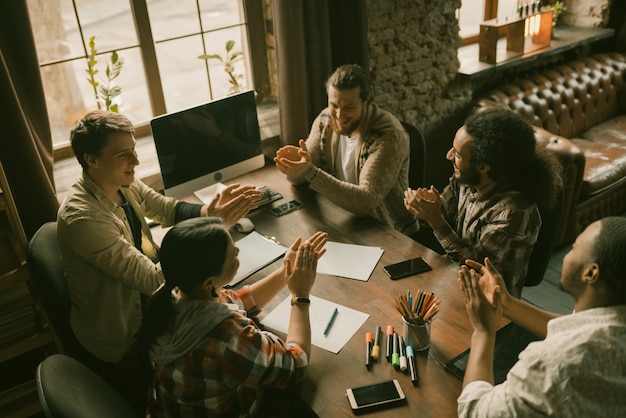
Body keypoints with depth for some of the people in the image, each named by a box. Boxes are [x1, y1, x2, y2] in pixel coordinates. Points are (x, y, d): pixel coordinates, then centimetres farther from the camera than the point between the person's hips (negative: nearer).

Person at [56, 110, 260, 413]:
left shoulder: (124, 183, -8)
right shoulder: (82, 216, -32)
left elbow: (170, 210, 4)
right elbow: (152, 280, -31)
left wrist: (210, 212, -18)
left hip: (143, 298, 7)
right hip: (120, 339, -7)